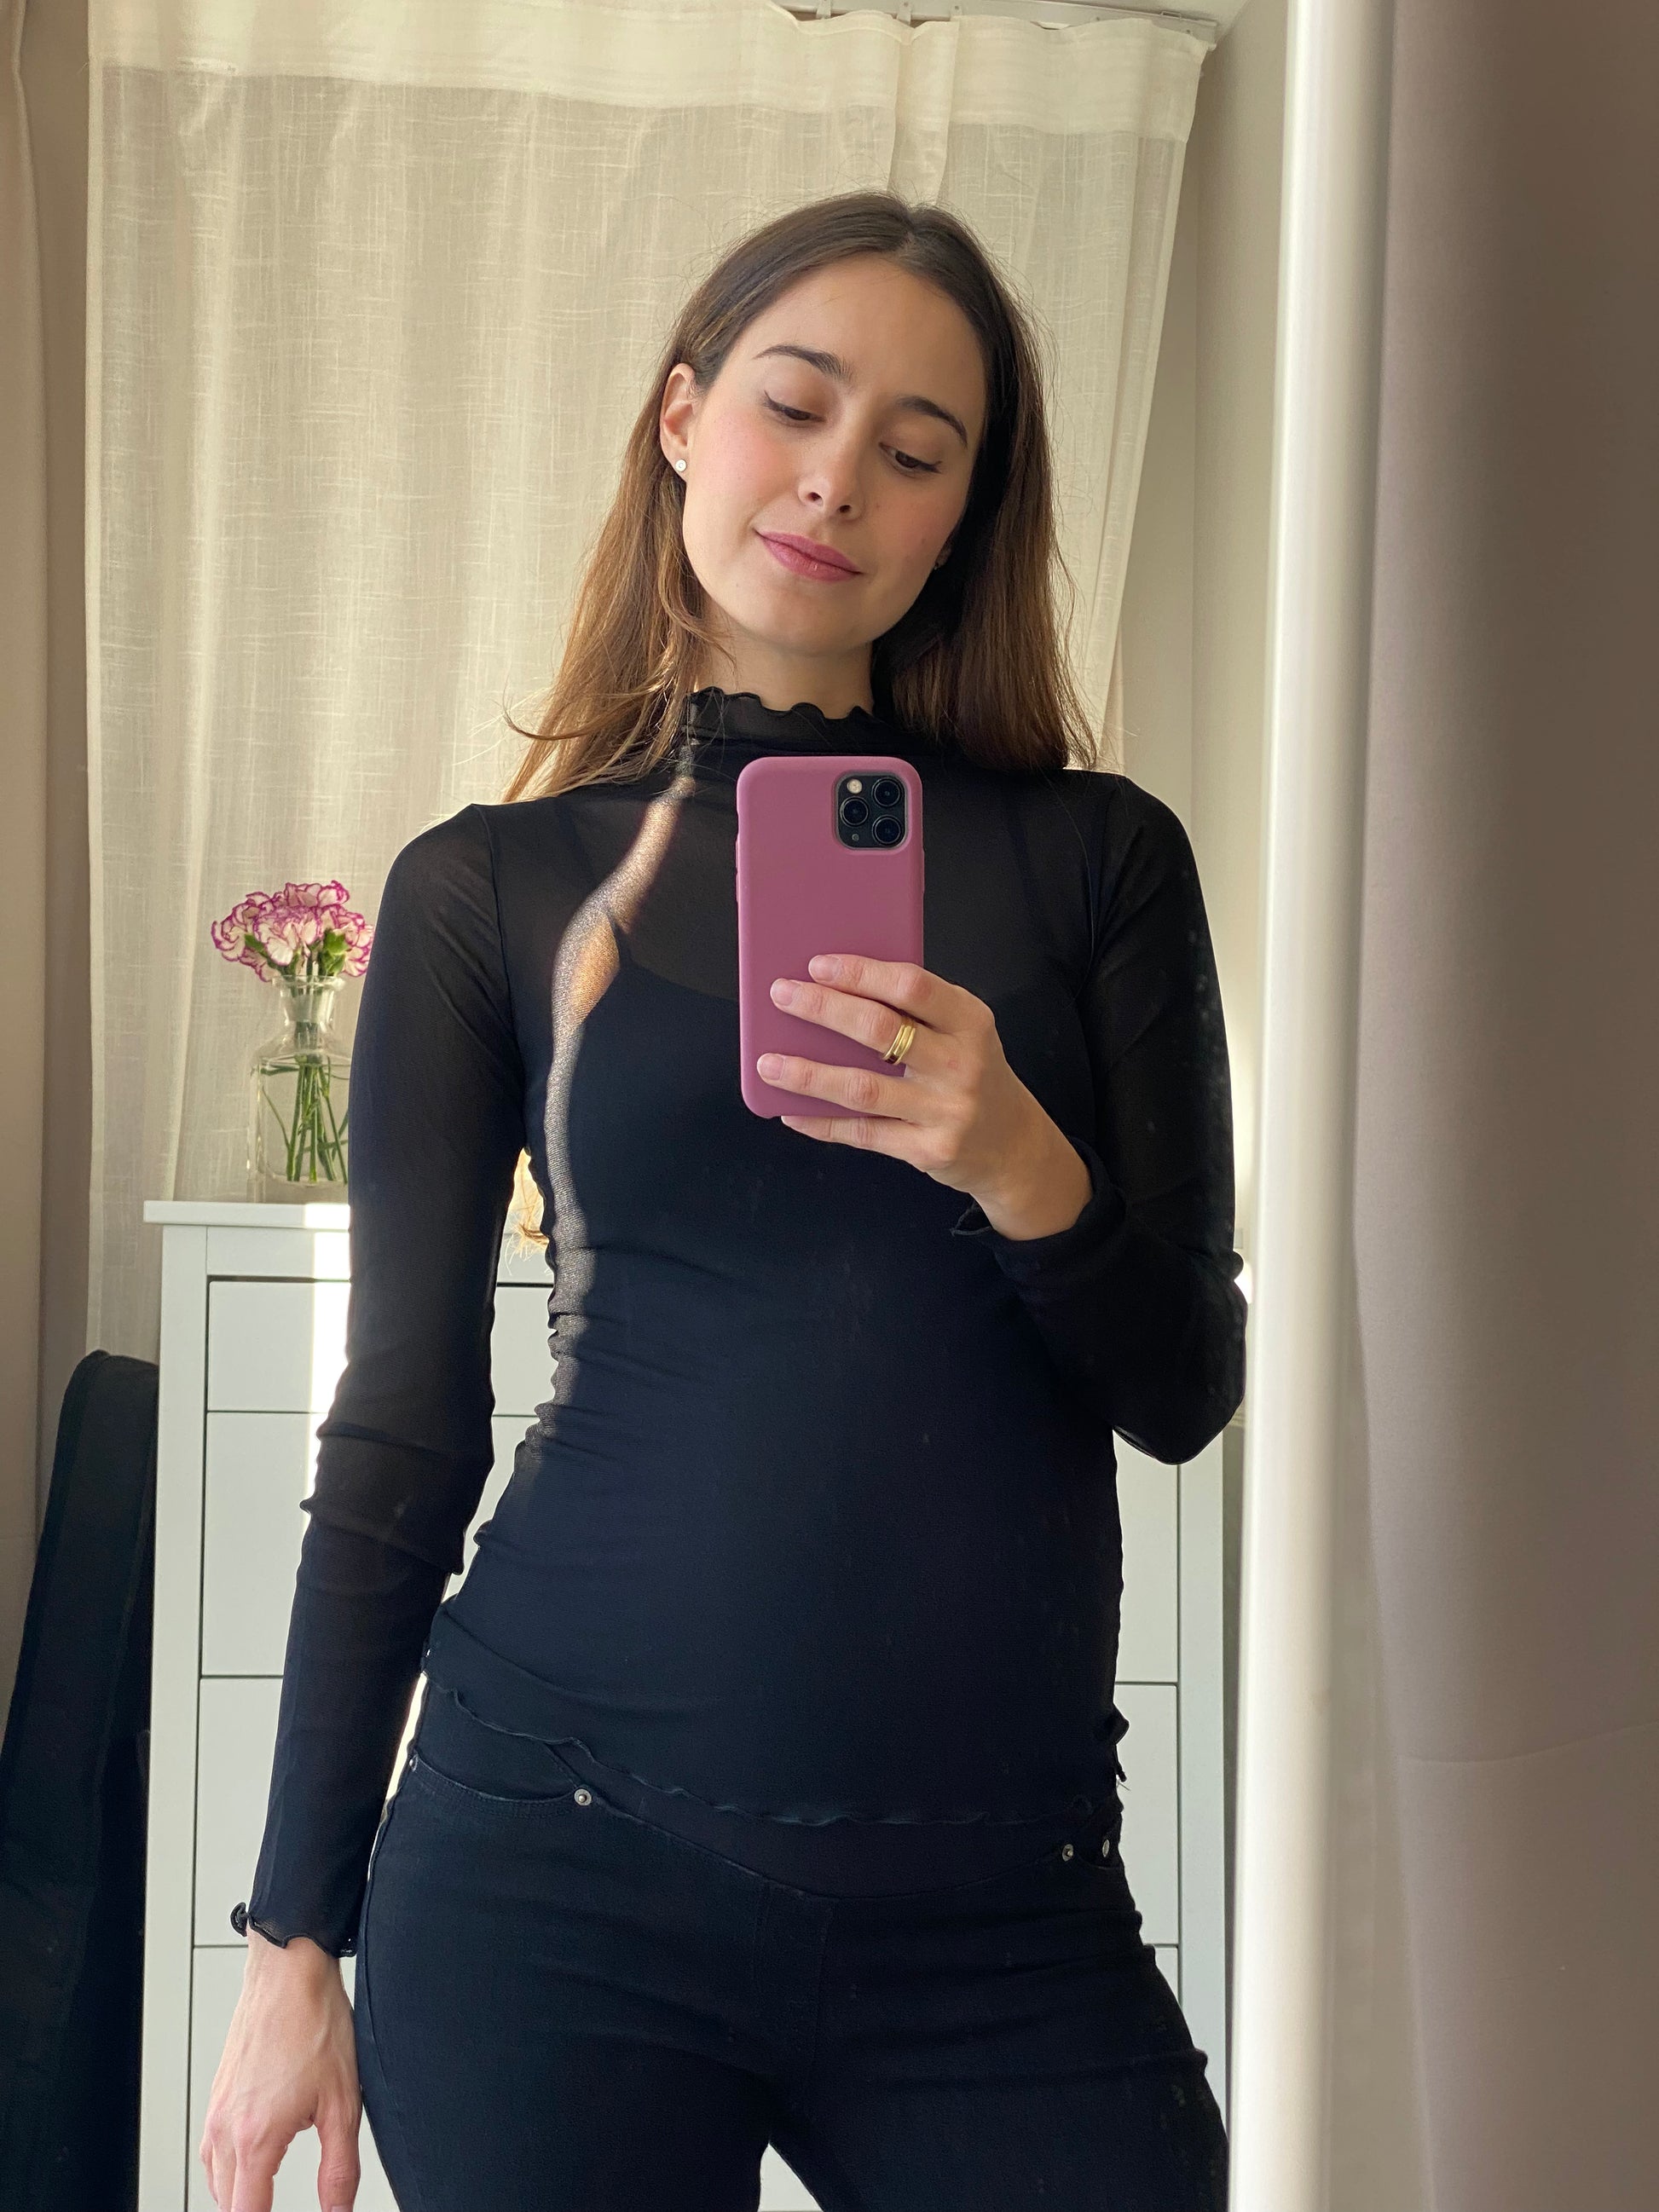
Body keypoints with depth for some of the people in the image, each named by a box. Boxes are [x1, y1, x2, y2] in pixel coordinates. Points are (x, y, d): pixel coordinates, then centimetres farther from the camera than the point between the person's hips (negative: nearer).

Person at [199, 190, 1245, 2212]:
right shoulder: (488, 887, 3)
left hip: (1001, 1896, 1)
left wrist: (1023, 1171, -17)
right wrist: (297, 1938, 4)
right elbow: (403, 1432, 5)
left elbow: (1190, 1391, 3)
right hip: (560, 1867, 0)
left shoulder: (1093, 856, 5)